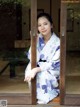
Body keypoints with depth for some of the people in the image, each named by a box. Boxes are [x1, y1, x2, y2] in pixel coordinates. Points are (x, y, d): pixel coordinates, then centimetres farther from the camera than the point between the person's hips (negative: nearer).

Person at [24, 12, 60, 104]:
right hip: (38, 68, 4)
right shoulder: (37, 39, -6)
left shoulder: (58, 43, -17)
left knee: (43, 75, -34)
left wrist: (36, 70, -32)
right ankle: (38, 98, -11)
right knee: (29, 70, -27)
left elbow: (54, 65, -20)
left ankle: (42, 100, -10)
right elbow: (32, 58, -13)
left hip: (52, 72, -4)